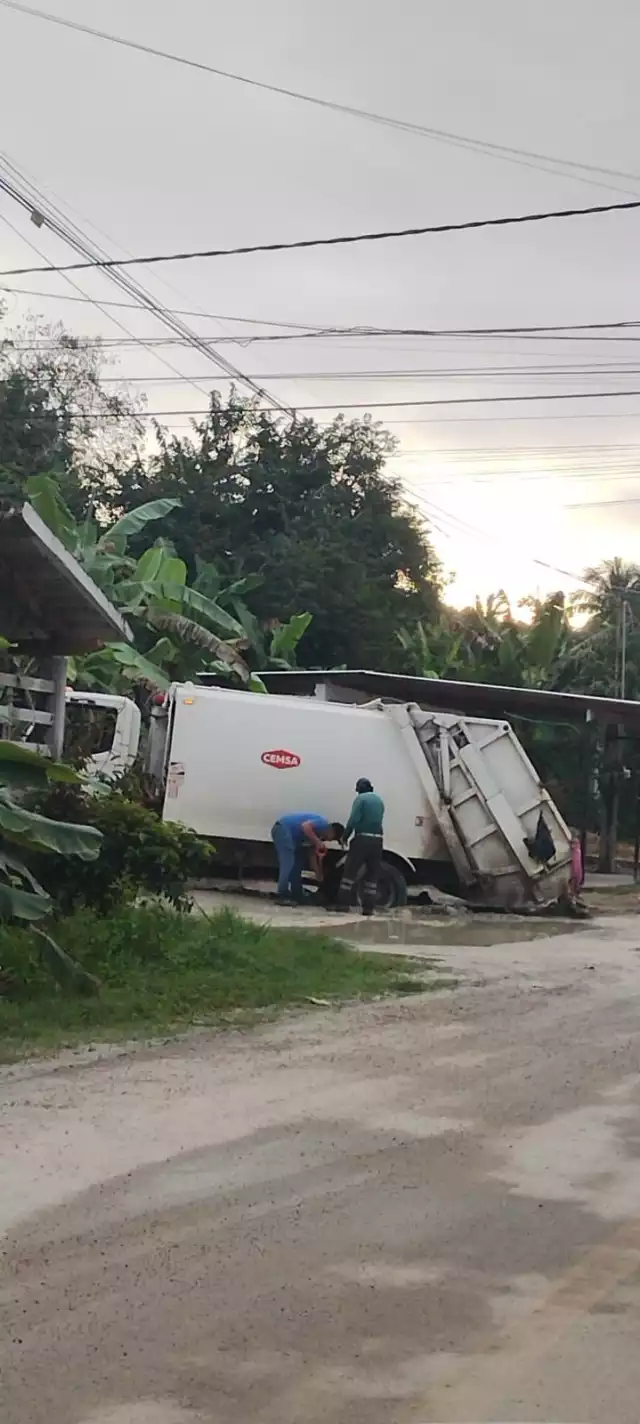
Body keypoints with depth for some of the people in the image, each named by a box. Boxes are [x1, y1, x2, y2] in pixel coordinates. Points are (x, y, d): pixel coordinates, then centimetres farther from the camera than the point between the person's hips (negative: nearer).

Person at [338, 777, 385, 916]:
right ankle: (368, 907, 4)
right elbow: (378, 820, 13)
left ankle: (343, 904, -2)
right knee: (372, 874, 8)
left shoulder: (361, 799, -4)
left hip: (362, 838, -6)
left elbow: (353, 820, -13)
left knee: (350, 871, 0)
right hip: (377, 840, 6)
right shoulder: (379, 800, 18)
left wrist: (345, 836, -3)